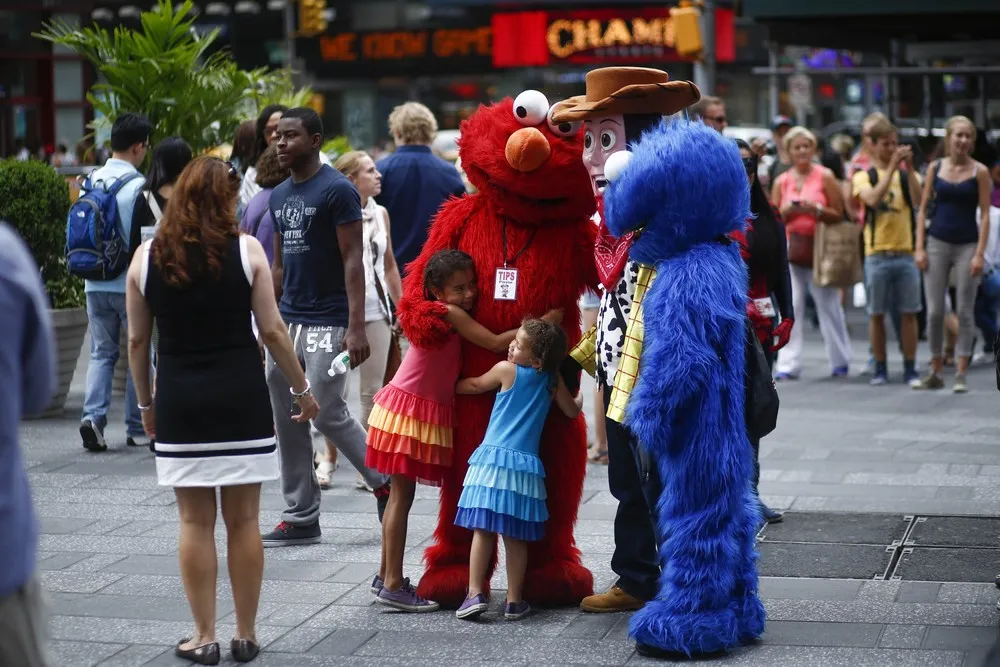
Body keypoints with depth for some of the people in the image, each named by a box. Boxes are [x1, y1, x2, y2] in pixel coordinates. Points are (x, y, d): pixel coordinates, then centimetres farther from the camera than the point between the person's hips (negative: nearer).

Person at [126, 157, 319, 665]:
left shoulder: (147, 256, 1)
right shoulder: (246, 250, -4)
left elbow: (137, 341, 5)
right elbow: (272, 331, -3)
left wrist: (145, 402, 17)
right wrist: (302, 390, 8)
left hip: (179, 400, 1)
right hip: (241, 395, -1)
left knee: (195, 521, 7)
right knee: (243, 519, 7)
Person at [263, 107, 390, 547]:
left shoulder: (337, 190, -9)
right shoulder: (279, 197, 13)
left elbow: (353, 259, -13)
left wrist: (356, 327, -20)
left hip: (326, 322, -8)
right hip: (286, 321, 8)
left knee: (327, 413, -9)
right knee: (287, 422, 6)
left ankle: (383, 481, 13)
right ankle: (300, 518, 14)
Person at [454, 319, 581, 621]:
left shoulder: (506, 369, 0)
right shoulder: (553, 380, 7)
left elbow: (475, 385, 16)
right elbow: (572, 411, 20)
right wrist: (580, 398, 41)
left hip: (493, 459, -3)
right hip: (526, 464, 3)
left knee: (483, 529, 1)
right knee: (516, 536, 7)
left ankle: (475, 593, -5)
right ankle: (514, 601, 8)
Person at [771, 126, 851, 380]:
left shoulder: (824, 177, 1)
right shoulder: (781, 182, 9)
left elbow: (839, 214, -1)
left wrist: (816, 209, -17)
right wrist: (788, 211, -10)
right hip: (790, 250, 2)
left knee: (829, 306, 4)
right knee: (789, 307, -6)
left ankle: (840, 361, 16)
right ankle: (788, 364, -5)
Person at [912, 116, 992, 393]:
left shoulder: (979, 172, -1)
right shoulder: (935, 168, 5)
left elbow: (985, 215, -3)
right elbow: (923, 209, 7)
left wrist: (980, 253, -10)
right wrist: (919, 248, -1)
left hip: (967, 245, -2)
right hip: (937, 243, 2)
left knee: (964, 311, 0)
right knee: (934, 311, 2)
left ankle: (960, 375, 4)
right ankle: (935, 372, 12)